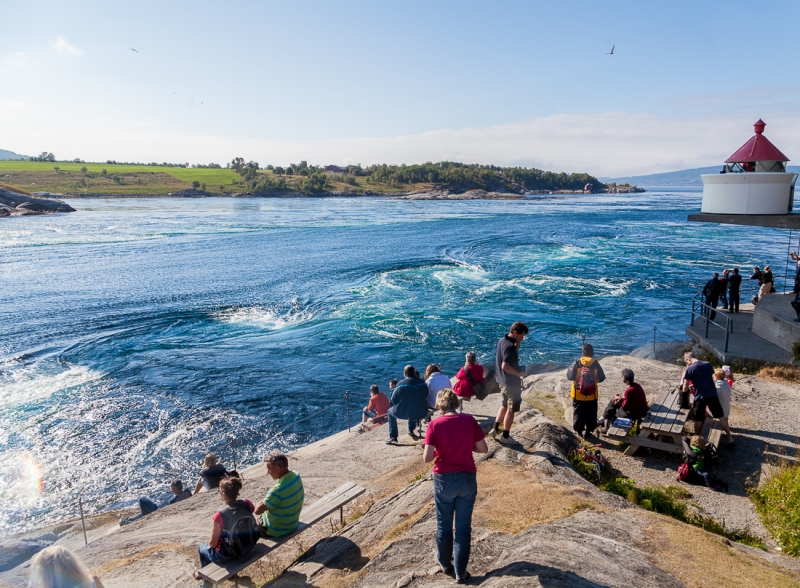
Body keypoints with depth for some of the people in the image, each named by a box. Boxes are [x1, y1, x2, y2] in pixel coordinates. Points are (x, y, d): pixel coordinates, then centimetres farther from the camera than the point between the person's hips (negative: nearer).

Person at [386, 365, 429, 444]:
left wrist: (390, 401, 16)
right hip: (421, 413, 4)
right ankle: (411, 430, 43)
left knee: (390, 412, 26)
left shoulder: (401, 383, -14)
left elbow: (392, 401, -7)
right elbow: (426, 397, 9)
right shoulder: (422, 382, -3)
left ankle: (393, 437, 20)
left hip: (403, 413, -4)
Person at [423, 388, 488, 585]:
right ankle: (461, 572, 20)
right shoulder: (470, 420, -7)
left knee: (444, 525, 19)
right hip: (467, 479, 1)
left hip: (444, 480, -1)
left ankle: (445, 563, 38)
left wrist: (439, 451, 4)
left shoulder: (434, 424, -12)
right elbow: (483, 449, -1)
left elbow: (427, 458, -16)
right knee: (464, 526, 13)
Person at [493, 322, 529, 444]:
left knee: (504, 405, 24)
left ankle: (495, 428, 27)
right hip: (512, 382, -9)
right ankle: (505, 436, 15)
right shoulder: (510, 346, -25)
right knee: (511, 410, 5)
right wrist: (519, 374, -19)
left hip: (502, 380, 9)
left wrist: (517, 344, 0)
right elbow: (505, 366, -31)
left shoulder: (502, 341, 4)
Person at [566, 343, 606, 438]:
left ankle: (579, 430, 23)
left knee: (578, 413, 15)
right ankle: (588, 431, 25)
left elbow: (570, 376, -11)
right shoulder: (595, 363, -9)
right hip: (592, 395, 1)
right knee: (590, 414, 17)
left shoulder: (577, 362, -14)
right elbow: (601, 378, -2)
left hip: (578, 395, -1)